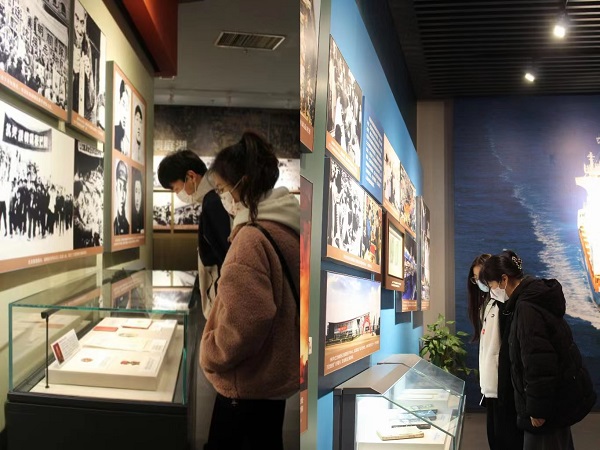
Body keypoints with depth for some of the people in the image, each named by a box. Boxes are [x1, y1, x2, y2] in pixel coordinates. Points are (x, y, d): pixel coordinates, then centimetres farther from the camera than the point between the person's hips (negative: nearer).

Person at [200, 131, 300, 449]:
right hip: (275, 371, 9)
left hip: (248, 380, -9)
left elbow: (243, 323, -30)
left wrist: (210, 355, -14)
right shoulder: (287, 229, 4)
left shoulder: (252, 239, -25)